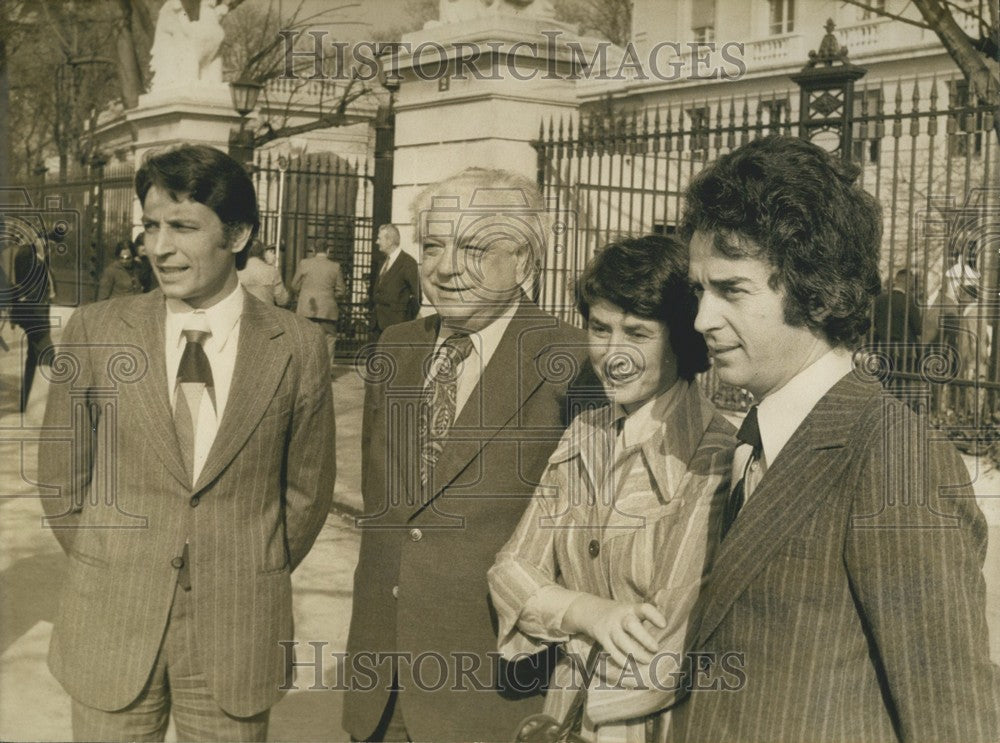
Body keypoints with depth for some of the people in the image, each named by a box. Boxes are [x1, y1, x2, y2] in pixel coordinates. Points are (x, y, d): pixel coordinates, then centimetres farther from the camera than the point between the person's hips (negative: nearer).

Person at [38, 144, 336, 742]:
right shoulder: (94, 332, -3)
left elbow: (308, 490, 6)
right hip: (111, 626, 1)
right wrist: (109, 574, 7)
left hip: (238, 633, 0)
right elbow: (62, 479, 6)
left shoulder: (298, 347, -4)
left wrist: (252, 581, 9)